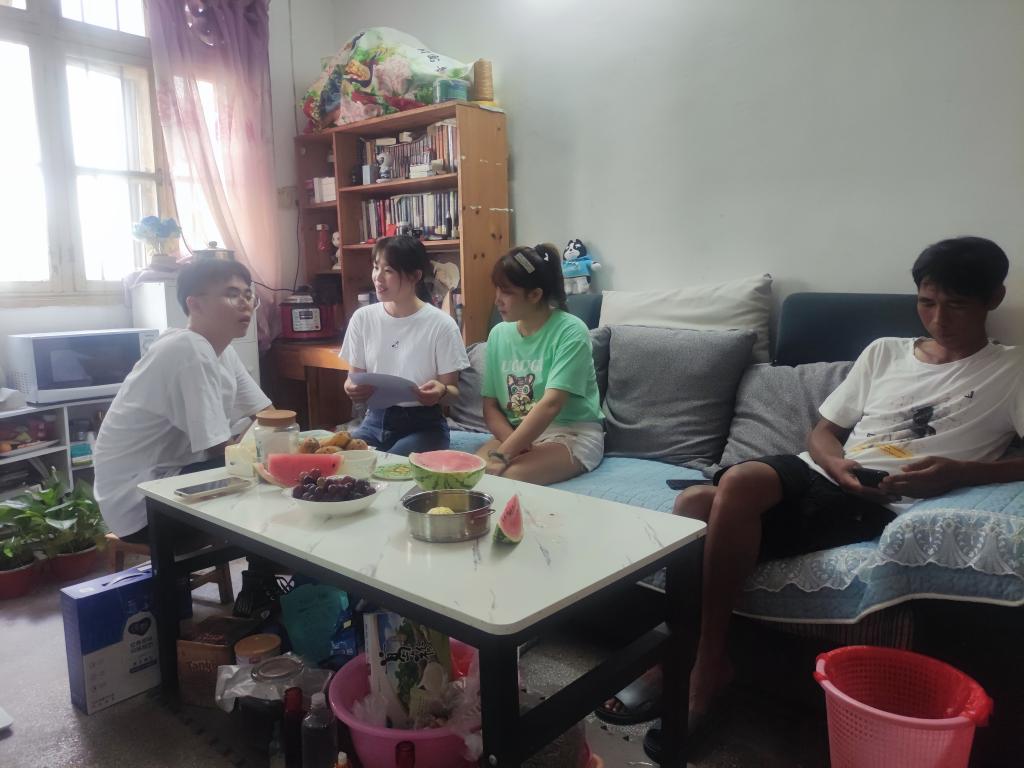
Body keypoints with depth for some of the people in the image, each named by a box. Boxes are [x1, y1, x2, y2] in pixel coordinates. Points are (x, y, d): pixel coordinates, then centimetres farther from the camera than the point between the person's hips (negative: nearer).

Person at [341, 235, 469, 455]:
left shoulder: (441, 325, -10)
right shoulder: (362, 318, 1)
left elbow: (453, 390, -3)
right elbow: (354, 377, 9)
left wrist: (441, 391, -27)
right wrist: (351, 388, -15)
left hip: (423, 424, -3)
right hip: (376, 420, 3)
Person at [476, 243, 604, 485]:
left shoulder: (570, 331, -14)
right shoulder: (499, 334, 4)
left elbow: (551, 404, -23)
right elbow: (490, 406, 4)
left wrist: (503, 455, -28)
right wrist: (515, 444, -16)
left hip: (571, 433, -5)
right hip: (516, 433, 5)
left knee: (506, 476, -30)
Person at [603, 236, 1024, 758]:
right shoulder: (884, 351, 19)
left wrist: (961, 471, -18)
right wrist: (838, 464, -5)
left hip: (882, 506, -5)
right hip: (819, 475, 5)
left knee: (739, 485, -32)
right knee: (696, 502, -25)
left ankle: (707, 666, -18)